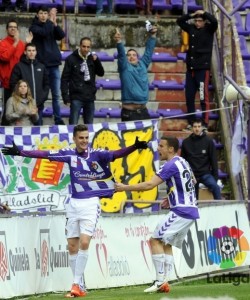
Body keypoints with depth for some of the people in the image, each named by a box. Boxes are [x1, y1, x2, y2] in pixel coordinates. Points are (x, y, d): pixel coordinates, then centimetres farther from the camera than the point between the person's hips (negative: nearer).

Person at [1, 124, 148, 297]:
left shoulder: (96, 154, -6)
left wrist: (134, 147, -36)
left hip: (90, 204, -4)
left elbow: (116, 154, -20)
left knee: (84, 243, -16)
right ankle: (79, 287, 13)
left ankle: (76, 284, -9)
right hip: (74, 204, 4)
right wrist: (20, 152, 0)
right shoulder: (69, 154, 3)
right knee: (72, 247, 4)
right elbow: (44, 154, 3)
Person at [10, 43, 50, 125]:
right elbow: (13, 84, -4)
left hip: (39, 105, 4)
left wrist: (43, 96, 3)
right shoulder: (19, 66, 1)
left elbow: (46, 84, 18)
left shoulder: (41, 67, 15)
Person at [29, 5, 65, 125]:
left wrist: (55, 24, -16)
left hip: (54, 64, 4)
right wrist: (50, 20, -15)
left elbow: (62, 35, -4)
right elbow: (44, 32, -20)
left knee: (56, 94, 4)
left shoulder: (51, 27, 12)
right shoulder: (34, 27, -1)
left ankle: (58, 119, 8)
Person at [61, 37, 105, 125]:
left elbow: (101, 73, 6)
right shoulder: (71, 59, -3)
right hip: (76, 97, -4)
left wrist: (96, 61, -10)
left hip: (90, 98, 4)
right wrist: (65, 97, -10)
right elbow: (64, 79, -3)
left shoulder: (92, 58, 9)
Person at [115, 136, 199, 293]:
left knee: (155, 239, -8)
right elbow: (192, 182, 32)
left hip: (181, 211, -10)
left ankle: (161, 280, -13)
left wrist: (125, 187, -15)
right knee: (166, 244, 14)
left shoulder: (170, 165, -14)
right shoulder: (183, 162, 14)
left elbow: (149, 185, -21)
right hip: (191, 211, 10)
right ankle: (165, 283, 6)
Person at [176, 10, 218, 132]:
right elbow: (179, 21, 17)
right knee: (189, 97, 8)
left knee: (203, 97, -7)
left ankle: (205, 124, -6)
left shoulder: (209, 30, -2)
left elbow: (214, 21, -21)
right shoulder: (191, 28, 10)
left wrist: (204, 13, -11)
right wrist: (191, 15, 5)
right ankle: (190, 122, 16)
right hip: (190, 68, 6)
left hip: (203, 68, -5)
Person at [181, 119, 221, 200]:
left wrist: (215, 176, -3)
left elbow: (213, 160, 0)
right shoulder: (186, 142, 3)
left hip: (205, 173, -2)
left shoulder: (208, 141, -2)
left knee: (215, 187, -28)